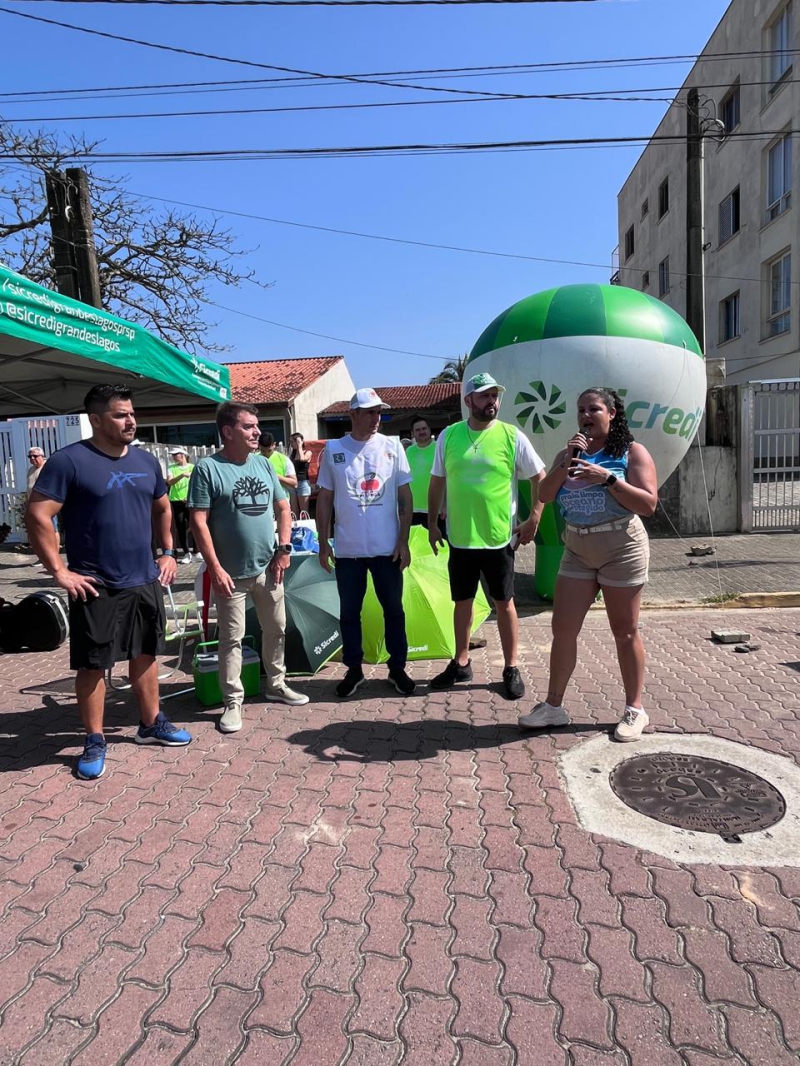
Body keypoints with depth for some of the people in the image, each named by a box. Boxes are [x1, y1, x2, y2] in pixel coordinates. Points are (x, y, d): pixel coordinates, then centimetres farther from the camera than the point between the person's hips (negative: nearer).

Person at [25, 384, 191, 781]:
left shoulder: (146, 461, 8)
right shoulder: (69, 460, -12)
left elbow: (162, 509, 21)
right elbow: (37, 516, -14)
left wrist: (168, 552, 12)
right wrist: (60, 571, -16)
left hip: (145, 581, 6)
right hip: (96, 586, -5)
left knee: (145, 654, 16)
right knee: (92, 664, 5)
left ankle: (151, 724, 32)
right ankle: (94, 742, 19)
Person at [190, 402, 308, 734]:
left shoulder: (263, 464, 7)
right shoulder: (208, 468, -11)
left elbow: (282, 507, 13)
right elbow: (198, 522, -14)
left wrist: (284, 549, 2)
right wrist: (214, 567, -18)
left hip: (268, 568, 6)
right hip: (232, 572, -5)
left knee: (276, 629, 16)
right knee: (232, 638, 4)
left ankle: (276, 684, 35)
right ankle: (232, 702, 16)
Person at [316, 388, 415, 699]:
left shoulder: (391, 446, 0)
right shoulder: (333, 449, 0)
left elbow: (405, 495, 1)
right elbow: (324, 499, 4)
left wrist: (403, 541, -3)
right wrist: (323, 544, 1)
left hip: (387, 548, 0)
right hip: (348, 550, 0)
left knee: (393, 609, 11)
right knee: (349, 612, 11)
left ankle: (397, 667, 27)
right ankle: (354, 669, 27)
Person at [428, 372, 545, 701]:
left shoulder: (513, 436, -6)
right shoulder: (448, 436, 1)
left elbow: (540, 477, 1)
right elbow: (437, 482, 9)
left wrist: (533, 519, -5)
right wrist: (432, 522, 7)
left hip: (499, 537, -2)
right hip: (460, 538, 2)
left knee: (504, 602, 8)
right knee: (462, 602, 14)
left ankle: (511, 668, 21)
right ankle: (461, 663, 29)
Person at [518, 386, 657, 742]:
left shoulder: (632, 452, -4)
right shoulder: (568, 452, 11)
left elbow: (649, 504, -14)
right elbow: (545, 496, -1)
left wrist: (607, 478, -22)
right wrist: (566, 463, -13)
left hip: (621, 548, -4)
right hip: (577, 551, 5)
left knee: (625, 631, 5)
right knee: (562, 629, 4)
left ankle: (634, 710, 19)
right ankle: (553, 706, 16)